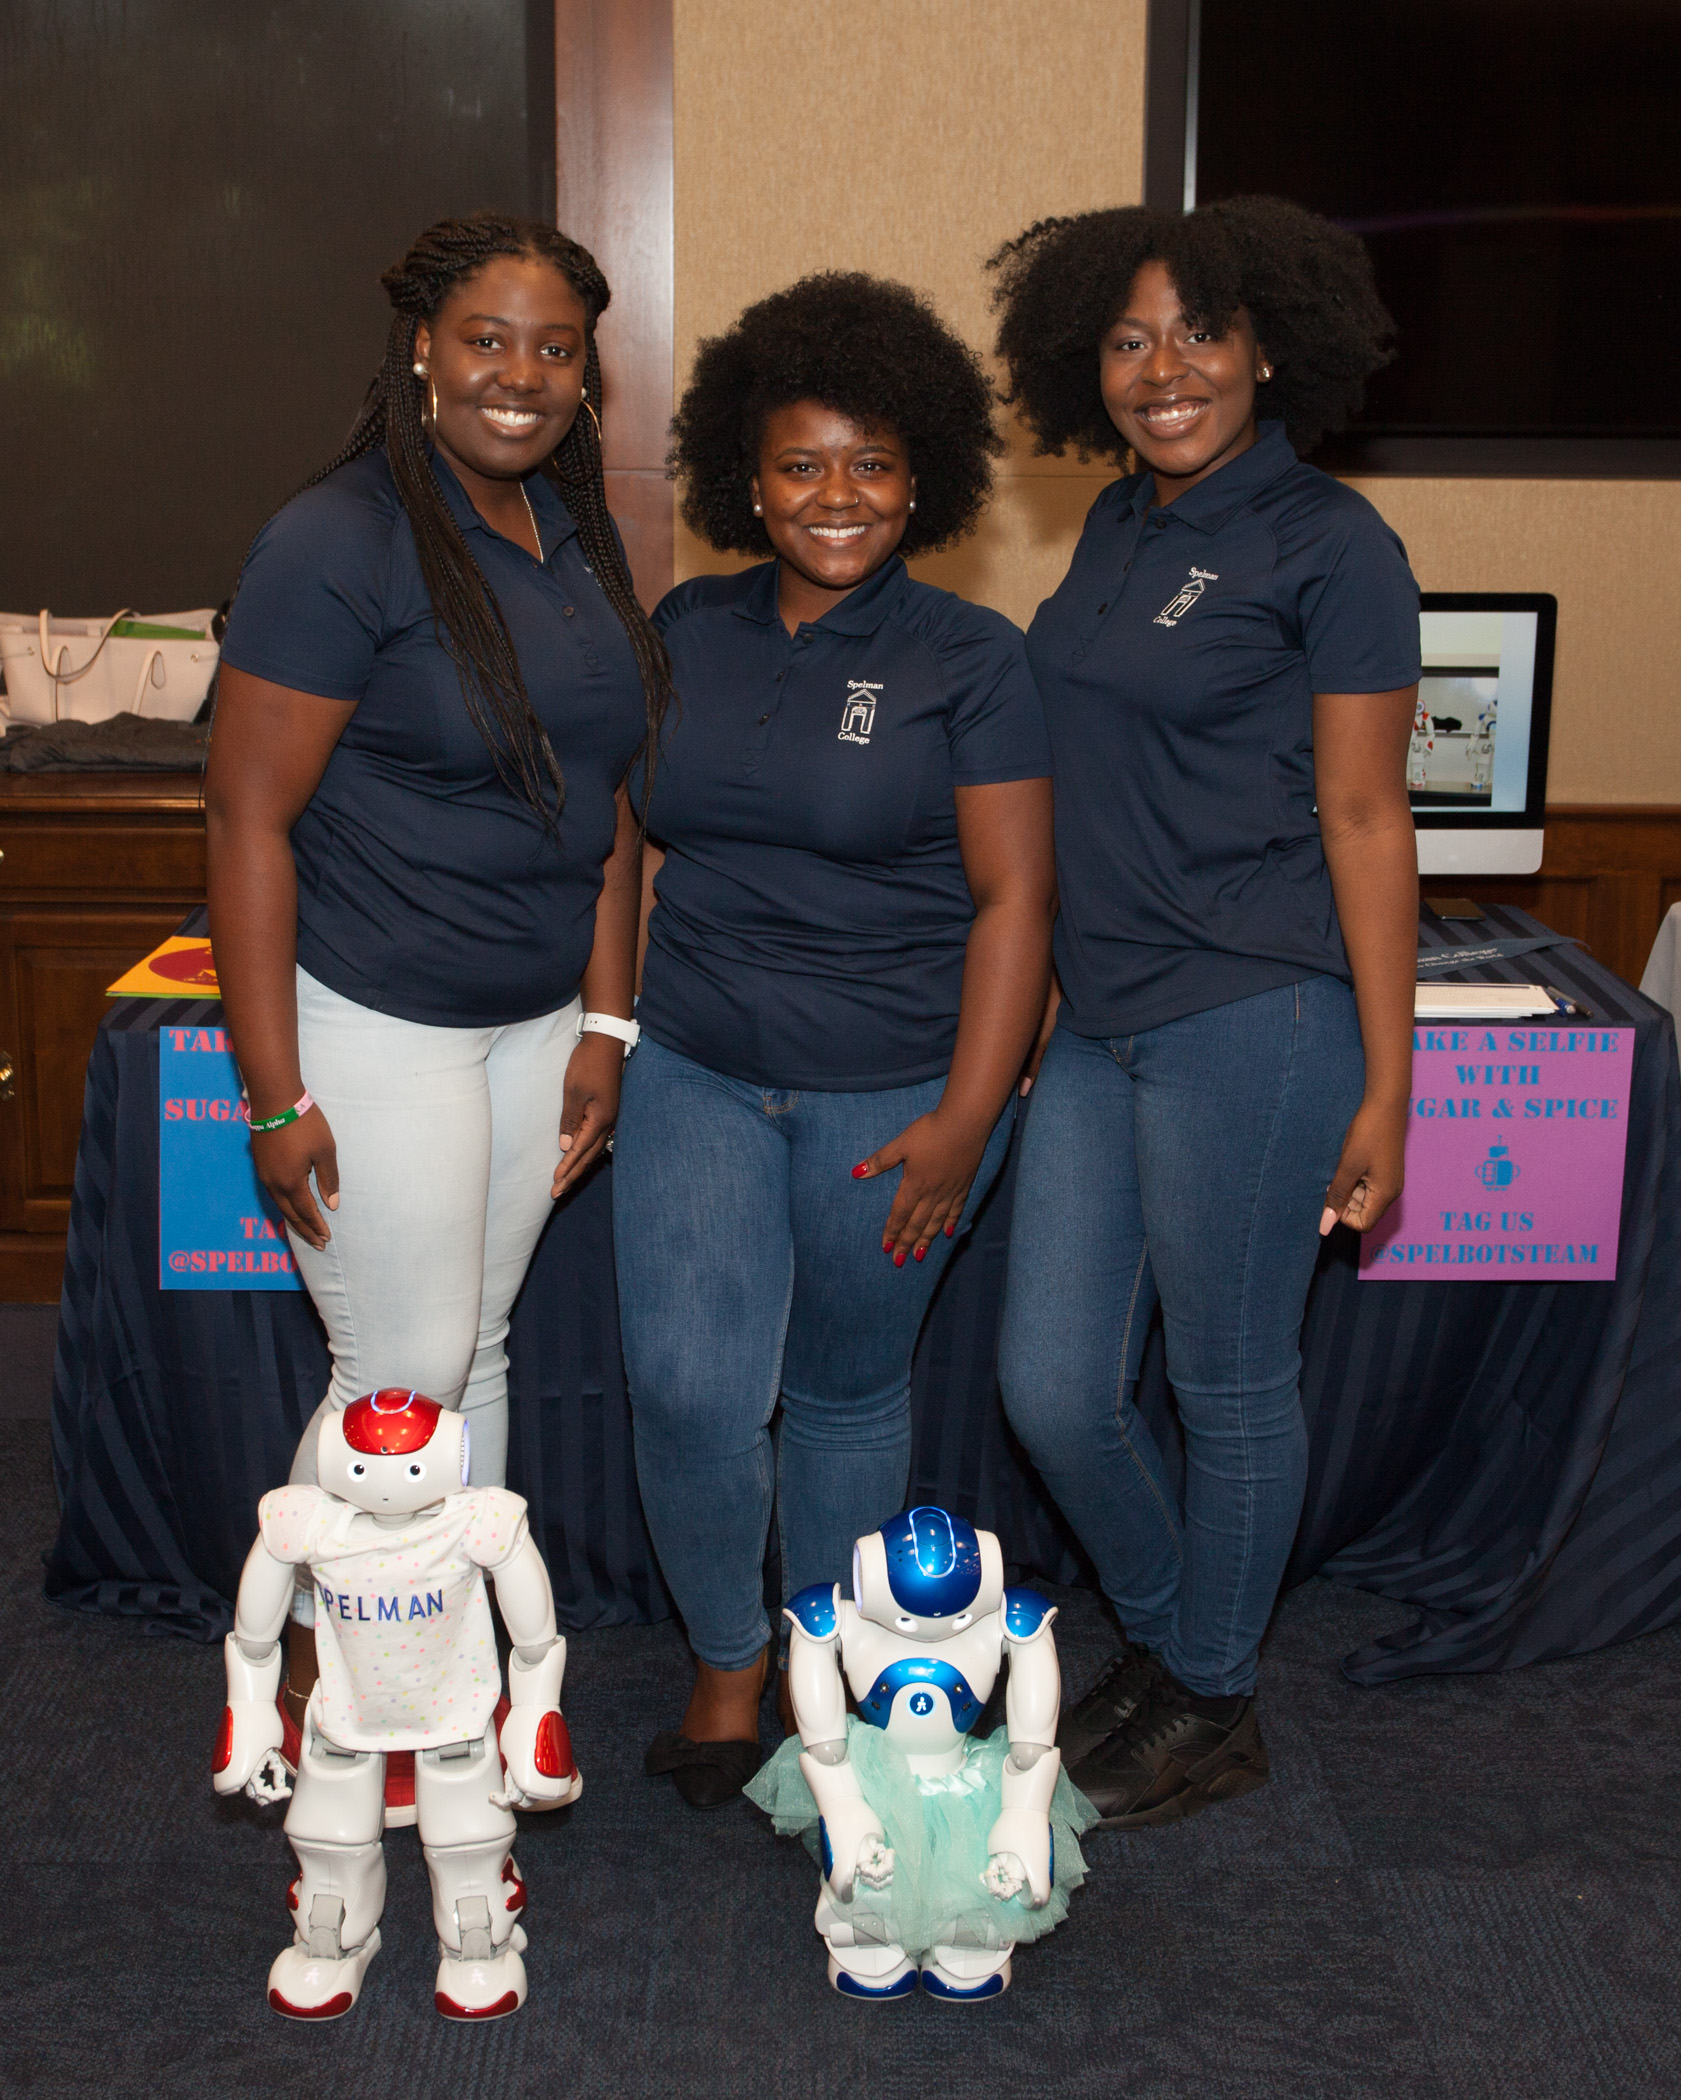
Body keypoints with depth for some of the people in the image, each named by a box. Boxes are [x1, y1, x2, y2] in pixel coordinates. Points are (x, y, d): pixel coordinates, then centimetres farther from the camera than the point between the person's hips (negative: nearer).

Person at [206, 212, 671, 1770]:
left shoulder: (577, 538, 8)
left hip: (540, 1022, 7)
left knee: (477, 1350, 15)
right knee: (402, 1377, 1)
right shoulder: (341, 542, -15)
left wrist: (604, 1023, 8)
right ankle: (310, 1702, 23)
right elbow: (247, 812, -16)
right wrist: (277, 1093, -18)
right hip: (376, 1025, -7)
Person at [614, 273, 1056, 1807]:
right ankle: (725, 1660, 20)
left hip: (891, 1088, -3)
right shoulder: (688, 632, 7)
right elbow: (626, 827, 17)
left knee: (847, 1392, 10)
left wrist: (963, 1123, -14)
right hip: (697, 1073, 3)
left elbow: (1013, 897, -8)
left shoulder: (969, 658, -5)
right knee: (687, 1385, -6)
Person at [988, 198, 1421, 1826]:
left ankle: (1212, 1707, 29)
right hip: (1100, 1021, 7)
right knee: (1052, 1390, 10)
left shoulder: (1329, 544, -8)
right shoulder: (1118, 525, 12)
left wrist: (1383, 1090, -10)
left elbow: (1363, 817, -9)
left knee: (1230, 1387, 8)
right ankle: (1157, 1640, 36)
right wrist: (1031, 1006, 19)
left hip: (1251, 1021, -7)